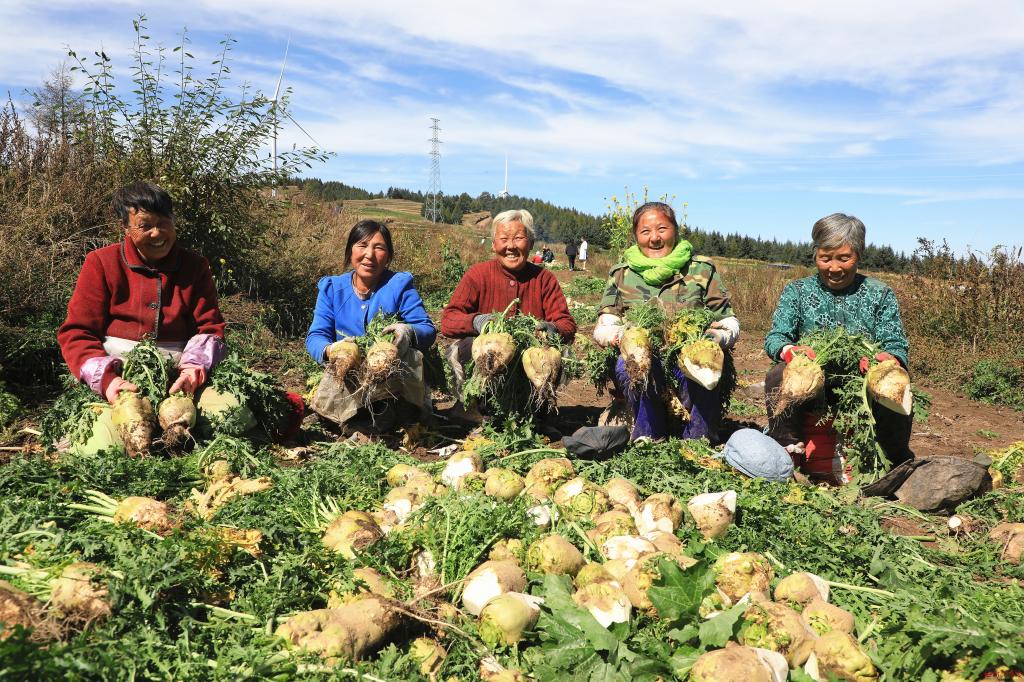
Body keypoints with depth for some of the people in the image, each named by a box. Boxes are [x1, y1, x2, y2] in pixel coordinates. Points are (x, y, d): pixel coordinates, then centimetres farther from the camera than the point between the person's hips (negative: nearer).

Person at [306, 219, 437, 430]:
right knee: (323, 403, -28)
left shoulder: (400, 285, 0)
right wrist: (329, 350, -28)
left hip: (395, 377, -1)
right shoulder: (331, 288, 6)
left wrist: (408, 332, -31)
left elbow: (428, 330, -5)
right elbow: (316, 336, -2)